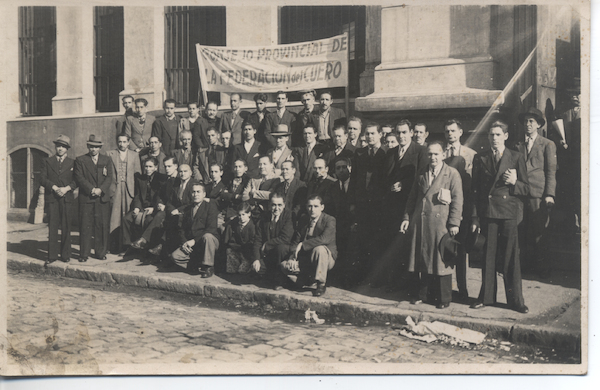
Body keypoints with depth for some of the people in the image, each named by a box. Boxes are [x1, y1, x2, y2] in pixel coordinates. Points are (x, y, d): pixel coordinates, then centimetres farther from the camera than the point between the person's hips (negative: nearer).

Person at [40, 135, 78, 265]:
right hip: (51, 198, 0)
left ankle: (65, 255, 8)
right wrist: (54, 187, -10)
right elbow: (42, 179, 5)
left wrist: (66, 188, -11)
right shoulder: (48, 161, 13)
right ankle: (52, 255, 3)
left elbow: (76, 180, 6)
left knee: (66, 227, 0)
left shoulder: (72, 163, 12)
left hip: (66, 198, 0)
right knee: (52, 227, -2)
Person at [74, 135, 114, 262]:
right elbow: (79, 178, -3)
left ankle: (101, 252, 12)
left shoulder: (106, 160, 14)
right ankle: (84, 254, 5)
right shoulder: (80, 160, 7)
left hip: (103, 198, 2)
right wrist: (92, 189, -13)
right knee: (85, 226, -2)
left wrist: (100, 189, -11)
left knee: (102, 226, 2)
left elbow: (109, 178, 5)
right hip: (86, 198, -2)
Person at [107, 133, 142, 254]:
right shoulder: (110, 154, 9)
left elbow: (138, 174, 11)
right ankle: (114, 245, 0)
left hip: (129, 190, 1)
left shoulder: (134, 155, 12)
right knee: (115, 216, -4)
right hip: (114, 189, -1)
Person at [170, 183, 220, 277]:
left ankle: (208, 267, -20)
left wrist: (194, 241, -19)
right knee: (174, 256, -19)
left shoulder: (211, 206, -2)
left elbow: (211, 229, -13)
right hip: (190, 245, 4)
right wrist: (184, 242, -8)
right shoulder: (187, 209, 16)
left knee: (207, 236, -38)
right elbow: (182, 229, 14)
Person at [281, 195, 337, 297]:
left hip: (326, 258, -5)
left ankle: (321, 284, -21)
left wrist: (302, 245, -28)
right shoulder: (303, 220, 7)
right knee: (285, 265, -15)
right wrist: (293, 257, -13)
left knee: (319, 249, -38)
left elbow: (324, 239, -29)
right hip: (305, 259, 5)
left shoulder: (330, 220, -11)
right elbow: (296, 241, 6)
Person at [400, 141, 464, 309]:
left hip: (441, 223, -4)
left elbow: (457, 199, -4)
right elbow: (412, 198, 17)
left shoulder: (452, 174, 0)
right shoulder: (421, 174, 14)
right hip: (420, 223, 4)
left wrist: (454, 223, -10)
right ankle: (421, 294, 18)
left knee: (441, 260, 1)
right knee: (421, 259, 7)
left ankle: (443, 298, 10)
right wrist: (407, 218, 9)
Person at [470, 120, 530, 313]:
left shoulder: (517, 158, 6)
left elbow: (525, 189, 6)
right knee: (488, 255, 4)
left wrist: (514, 182, -16)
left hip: (509, 211, -1)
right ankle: (486, 297, 15)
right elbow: (475, 190, 8)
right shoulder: (480, 159, 9)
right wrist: (475, 216, 3)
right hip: (487, 212, 1)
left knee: (511, 256, -1)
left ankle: (515, 300, 9)